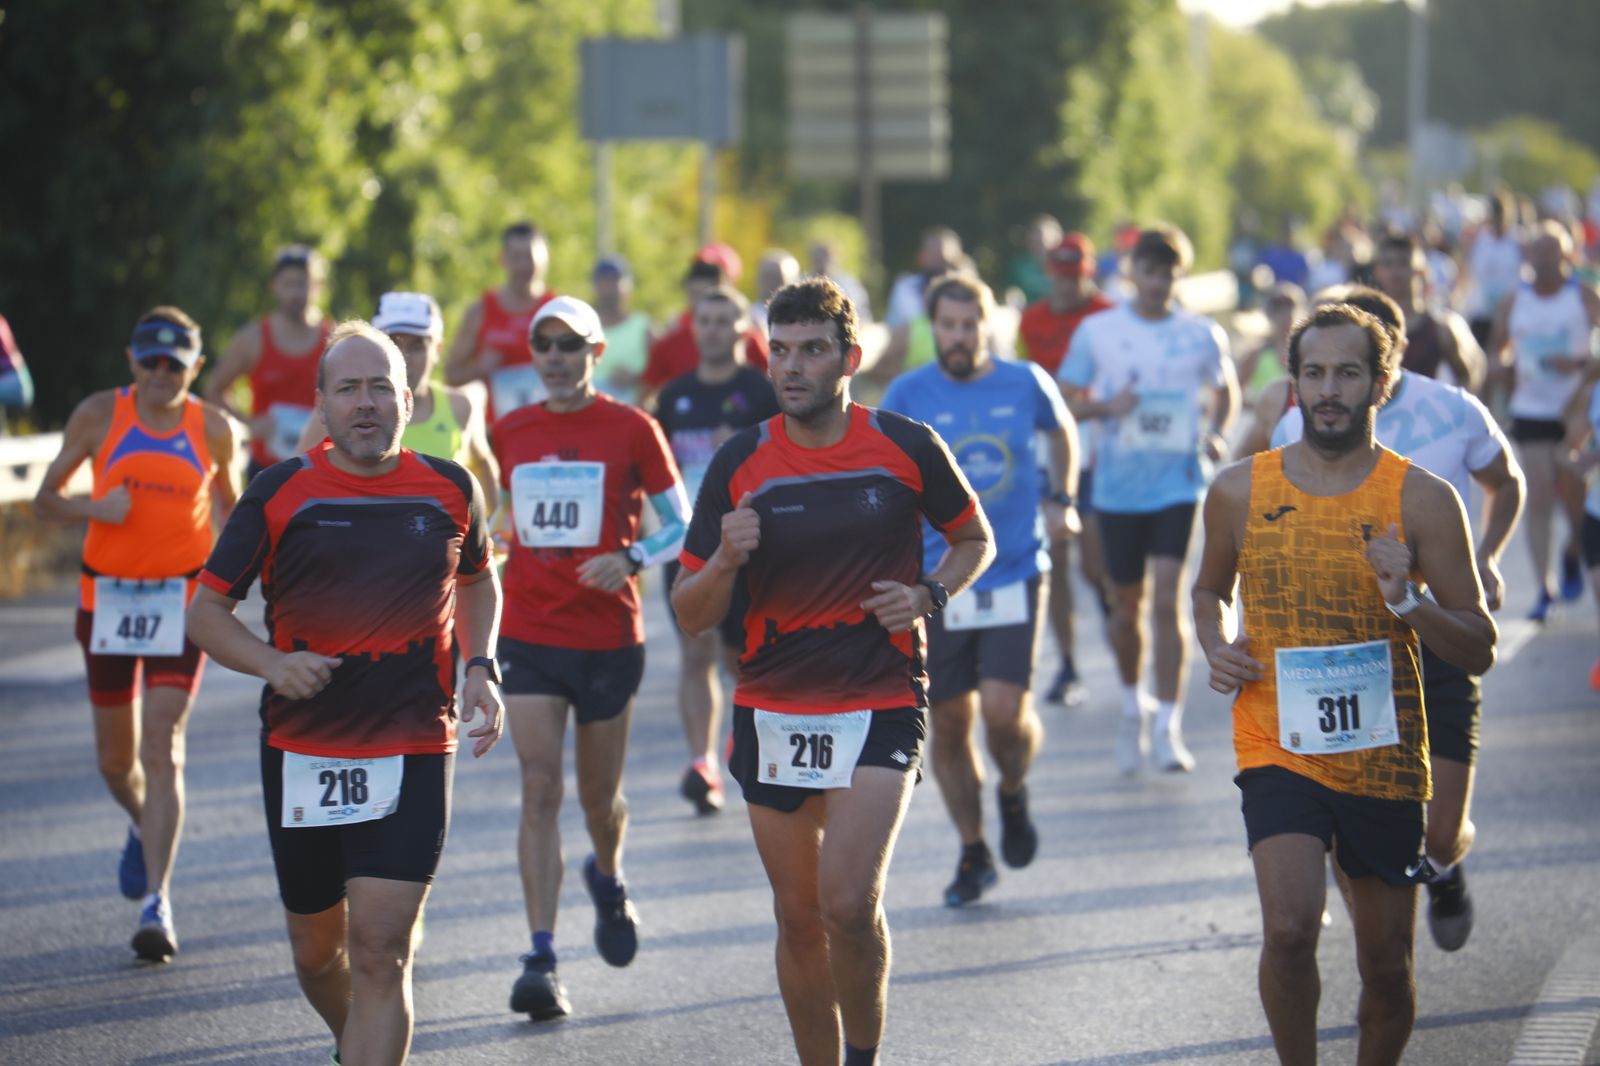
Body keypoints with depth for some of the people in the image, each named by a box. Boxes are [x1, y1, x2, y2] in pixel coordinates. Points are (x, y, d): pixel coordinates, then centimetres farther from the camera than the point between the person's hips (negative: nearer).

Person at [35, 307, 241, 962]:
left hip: (180, 599, -1)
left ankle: (157, 902, -13)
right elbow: (45, 498, 3)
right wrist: (94, 509, -17)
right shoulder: (99, 416, -2)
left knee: (163, 749, -13)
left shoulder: (215, 429, -1)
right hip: (107, 594, 1)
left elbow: (227, 499, 17)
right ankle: (144, 826, 46)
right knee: (116, 758, 11)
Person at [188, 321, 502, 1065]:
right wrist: (273, 664, -16)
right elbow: (207, 610, 3)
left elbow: (477, 582, 24)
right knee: (317, 947, 14)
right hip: (301, 751, 1)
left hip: (414, 752, -1)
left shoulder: (451, 490, 3)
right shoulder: (279, 493, -2)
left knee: (381, 950, -13)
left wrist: (480, 667, 6)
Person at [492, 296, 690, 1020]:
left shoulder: (631, 430, -4)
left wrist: (631, 559, -18)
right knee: (539, 789, -11)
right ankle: (541, 959, -13)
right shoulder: (510, 433, 5)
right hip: (529, 637, 1)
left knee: (598, 796, 10)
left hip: (608, 638, -1)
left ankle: (608, 881, 46)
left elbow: (681, 525, -1)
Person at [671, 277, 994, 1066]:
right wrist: (726, 560, -19)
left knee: (848, 902, -17)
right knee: (799, 918, 8)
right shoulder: (740, 463, -1)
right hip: (772, 713, 3)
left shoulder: (908, 447, -3)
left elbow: (976, 540, 14)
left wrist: (928, 595, -6)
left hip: (880, 705, -2)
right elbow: (692, 615, 2)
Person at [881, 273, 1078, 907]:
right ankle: (972, 852, 21)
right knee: (949, 724, 4)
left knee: (1004, 709, -15)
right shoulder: (907, 396, -2)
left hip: (1014, 574, -1)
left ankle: (1013, 795, 19)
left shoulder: (1026, 384, 0)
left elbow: (1062, 431, 22)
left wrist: (1062, 501, 11)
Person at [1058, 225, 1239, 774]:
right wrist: (1105, 406, -14)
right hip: (1117, 483, 1)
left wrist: (1218, 433, -2)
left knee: (1167, 600, -13)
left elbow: (1226, 390, 18)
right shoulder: (1096, 331, 2)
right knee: (1127, 605, 10)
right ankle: (1133, 707, 34)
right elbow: (1068, 400, 7)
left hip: (1178, 478, -1)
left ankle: (1168, 726, -9)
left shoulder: (1202, 334, 3)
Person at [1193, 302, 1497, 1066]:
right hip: (1278, 747, 0)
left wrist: (1408, 603, -19)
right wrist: (1217, 648, 0)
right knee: (1289, 930, -22)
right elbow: (1210, 588, 21)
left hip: (1384, 754, 1)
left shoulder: (1421, 500, -3)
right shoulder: (1240, 490, 2)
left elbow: (1480, 650, -2)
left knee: (1386, 966, 9)